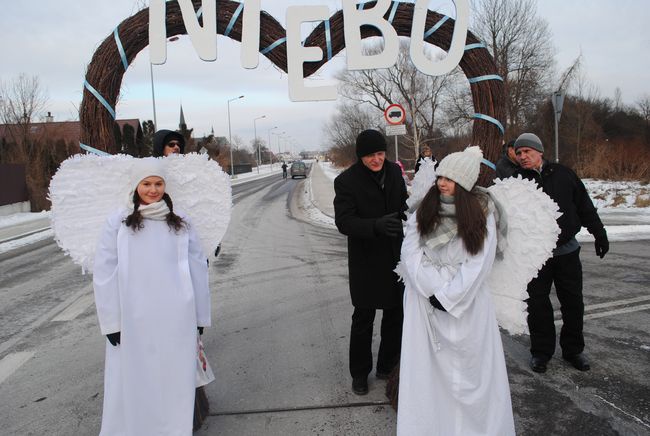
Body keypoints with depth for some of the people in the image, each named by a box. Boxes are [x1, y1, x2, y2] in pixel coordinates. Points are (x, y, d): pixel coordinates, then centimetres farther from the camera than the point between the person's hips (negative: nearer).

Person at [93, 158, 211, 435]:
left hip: (176, 317, 1)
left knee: (175, 380, 11)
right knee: (133, 382, 9)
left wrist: (200, 314, 1)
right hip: (134, 319, -1)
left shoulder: (180, 221, 0)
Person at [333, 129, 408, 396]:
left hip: (395, 257, 4)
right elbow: (344, 222, -21)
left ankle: (387, 367, 34)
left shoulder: (394, 171, 2)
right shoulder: (347, 181, -12)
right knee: (363, 318, 9)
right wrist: (377, 225, -36)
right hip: (366, 261, -4)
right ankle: (359, 373, 29)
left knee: (395, 314, 13)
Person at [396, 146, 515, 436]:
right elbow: (411, 254, -4)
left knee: (470, 367, 5)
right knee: (426, 367, 5)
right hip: (425, 299, 2)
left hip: (467, 301, -1)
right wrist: (435, 290, -13)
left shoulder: (482, 213, -4)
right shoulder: (423, 211, 2)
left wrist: (450, 296, -13)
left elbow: (479, 263, -9)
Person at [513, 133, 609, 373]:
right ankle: (541, 351, 21)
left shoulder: (563, 174, 2)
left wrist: (599, 234, 10)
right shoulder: (516, 180, -3)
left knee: (573, 302, 10)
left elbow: (585, 206, 9)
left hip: (567, 250, 2)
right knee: (537, 304, 6)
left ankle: (573, 349, 28)